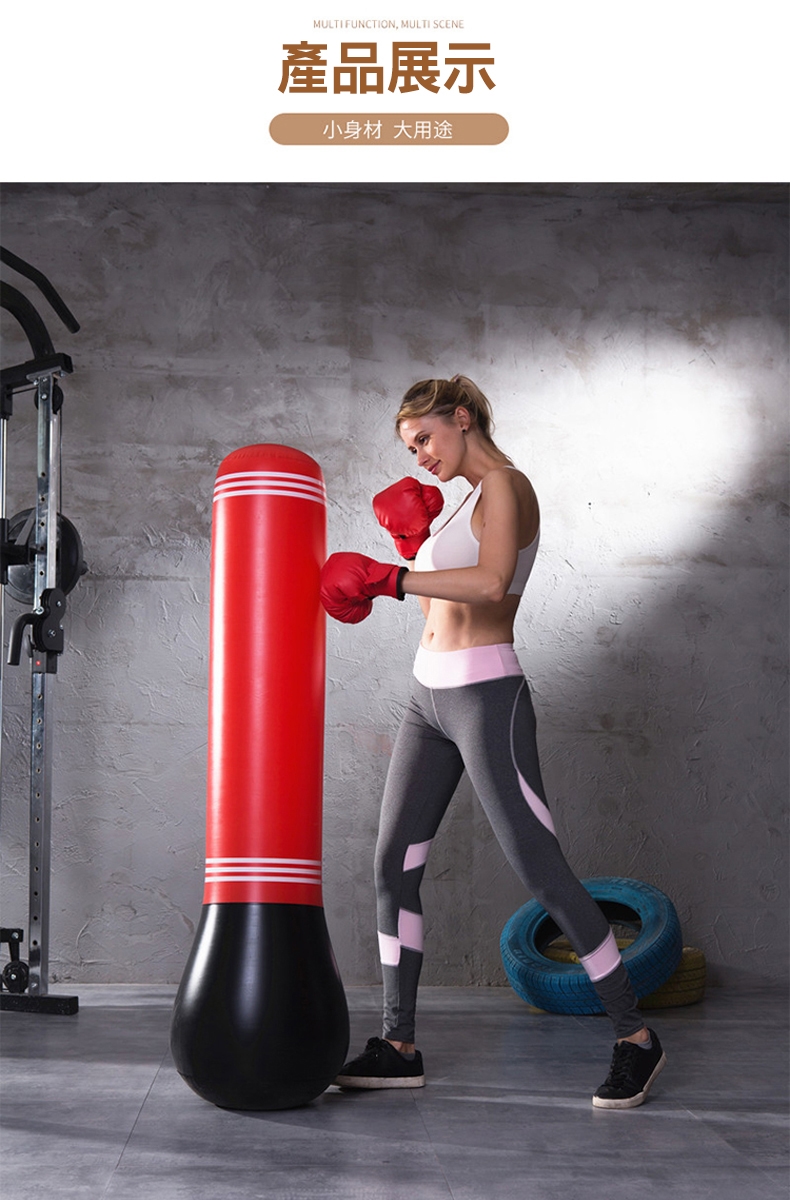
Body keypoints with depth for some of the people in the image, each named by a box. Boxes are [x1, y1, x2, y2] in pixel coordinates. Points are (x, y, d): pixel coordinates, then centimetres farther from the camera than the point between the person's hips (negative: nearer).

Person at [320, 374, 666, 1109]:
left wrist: (388, 577, -31)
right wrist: (410, 539, 9)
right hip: (430, 697, 9)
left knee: (539, 870, -7)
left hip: (485, 699, -9)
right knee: (393, 865, 5)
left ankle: (635, 1038, 5)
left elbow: (491, 584, -29)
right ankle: (399, 1048, 12)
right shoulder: (471, 501, 18)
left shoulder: (505, 486, -10)